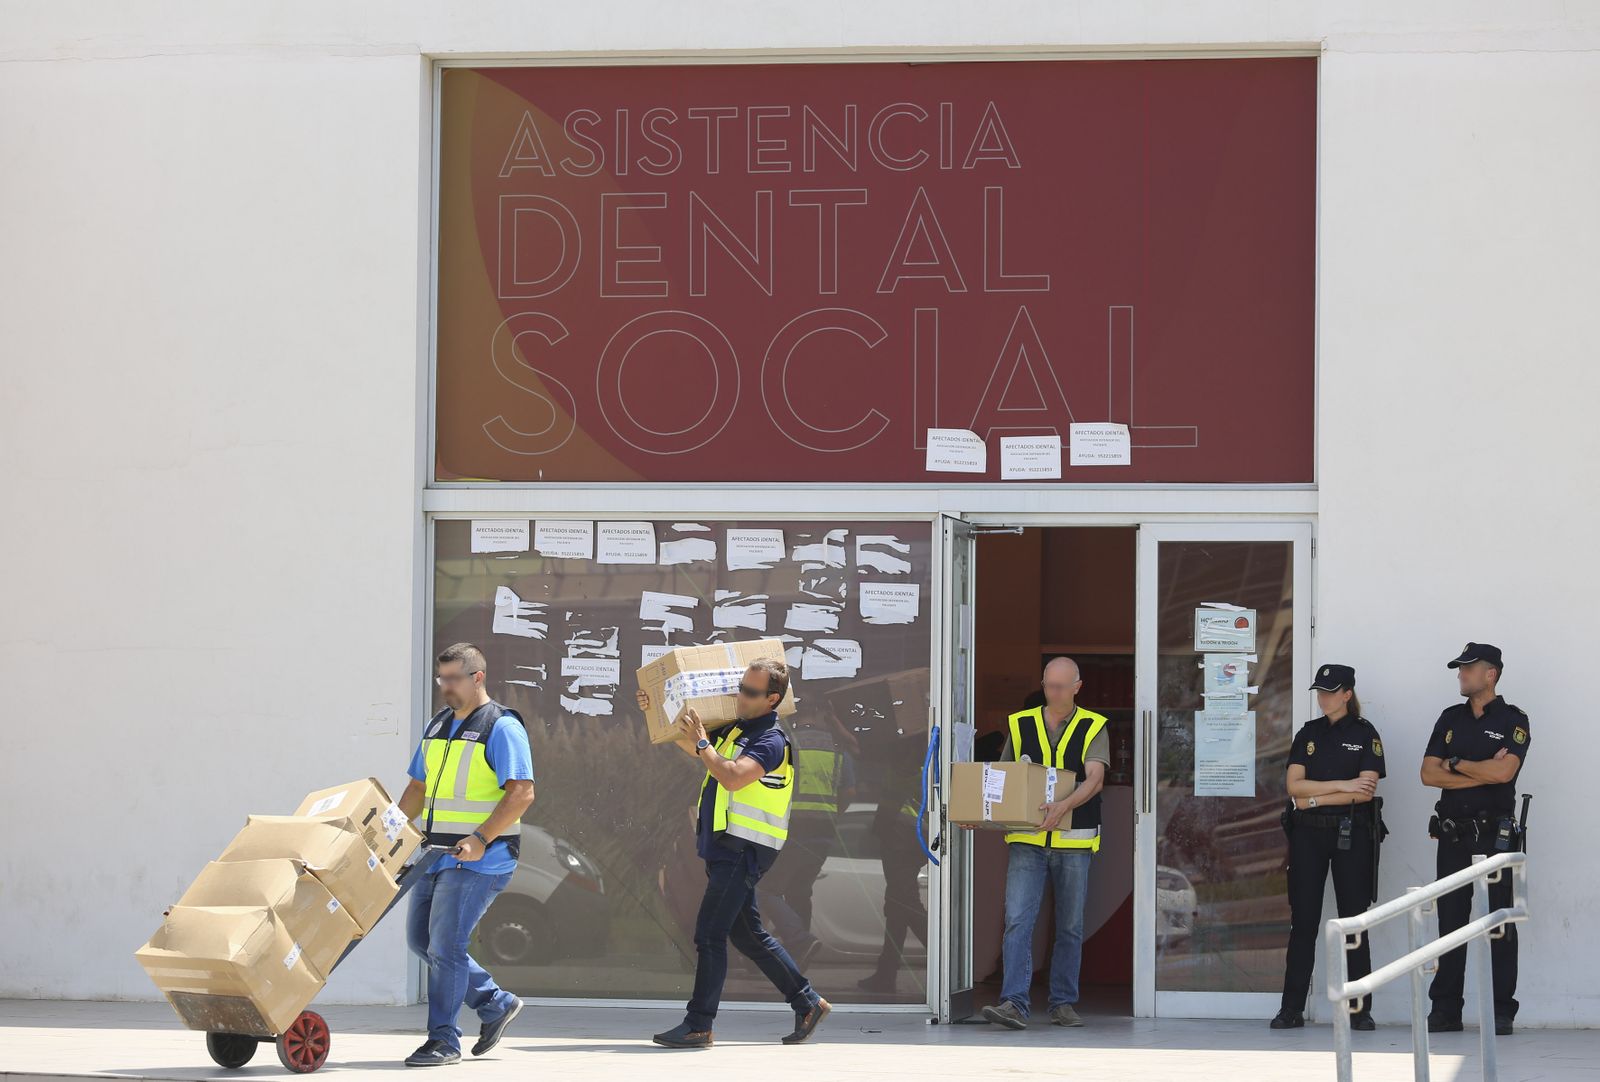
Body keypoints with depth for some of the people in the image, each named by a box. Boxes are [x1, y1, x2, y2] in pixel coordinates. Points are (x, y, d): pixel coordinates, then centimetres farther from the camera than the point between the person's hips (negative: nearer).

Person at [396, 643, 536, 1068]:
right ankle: (495, 1004, 22)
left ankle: (443, 1040, -1)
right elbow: (418, 787, 23)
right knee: (420, 938, 10)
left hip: (479, 859, -9)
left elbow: (521, 793, -18)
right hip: (437, 854, 9)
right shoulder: (437, 727, 15)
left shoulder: (502, 728, -10)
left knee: (446, 944, -10)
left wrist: (480, 839, -26)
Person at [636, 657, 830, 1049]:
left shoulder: (771, 741, -13)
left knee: (709, 934, -9)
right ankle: (807, 1002, 23)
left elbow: (734, 778, -29)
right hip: (725, 848, 10)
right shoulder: (734, 729, 14)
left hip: (743, 851, -10)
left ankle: (698, 1025, -6)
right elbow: (689, 742, 27)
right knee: (747, 934, 14)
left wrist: (701, 743, -20)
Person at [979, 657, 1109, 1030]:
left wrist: (1063, 806, -30)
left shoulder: (1093, 728, 2)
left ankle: (1063, 1004, 17)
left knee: (1070, 928, 7)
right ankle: (1014, 1004, -17)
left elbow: (1094, 779, -12)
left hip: (1072, 842, -1)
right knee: (1018, 922, -12)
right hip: (1027, 841, 1)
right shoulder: (1021, 725, 9)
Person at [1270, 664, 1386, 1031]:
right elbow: (1294, 786, -1)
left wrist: (1314, 798, -10)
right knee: (1303, 921, 2)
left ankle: (1360, 1010, 4)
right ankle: (1292, 1008, 4)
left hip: (1351, 834, -3)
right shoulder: (1308, 733, 11)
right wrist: (1342, 785, -10)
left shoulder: (1365, 734, 1)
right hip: (1308, 834, 3)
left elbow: (1366, 791, -10)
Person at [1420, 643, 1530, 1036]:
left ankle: (1501, 1013, -2)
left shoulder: (1513, 721, -1)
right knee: (1450, 922, 5)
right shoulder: (1450, 719, 13)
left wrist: (1455, 763, -5)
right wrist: (1481, 772, -8)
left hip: (1495, 836, -5)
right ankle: (1445, 1011, 8)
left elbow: (1503, 772, -17)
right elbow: (1429, 774, 3)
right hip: (1452, 836, 5)